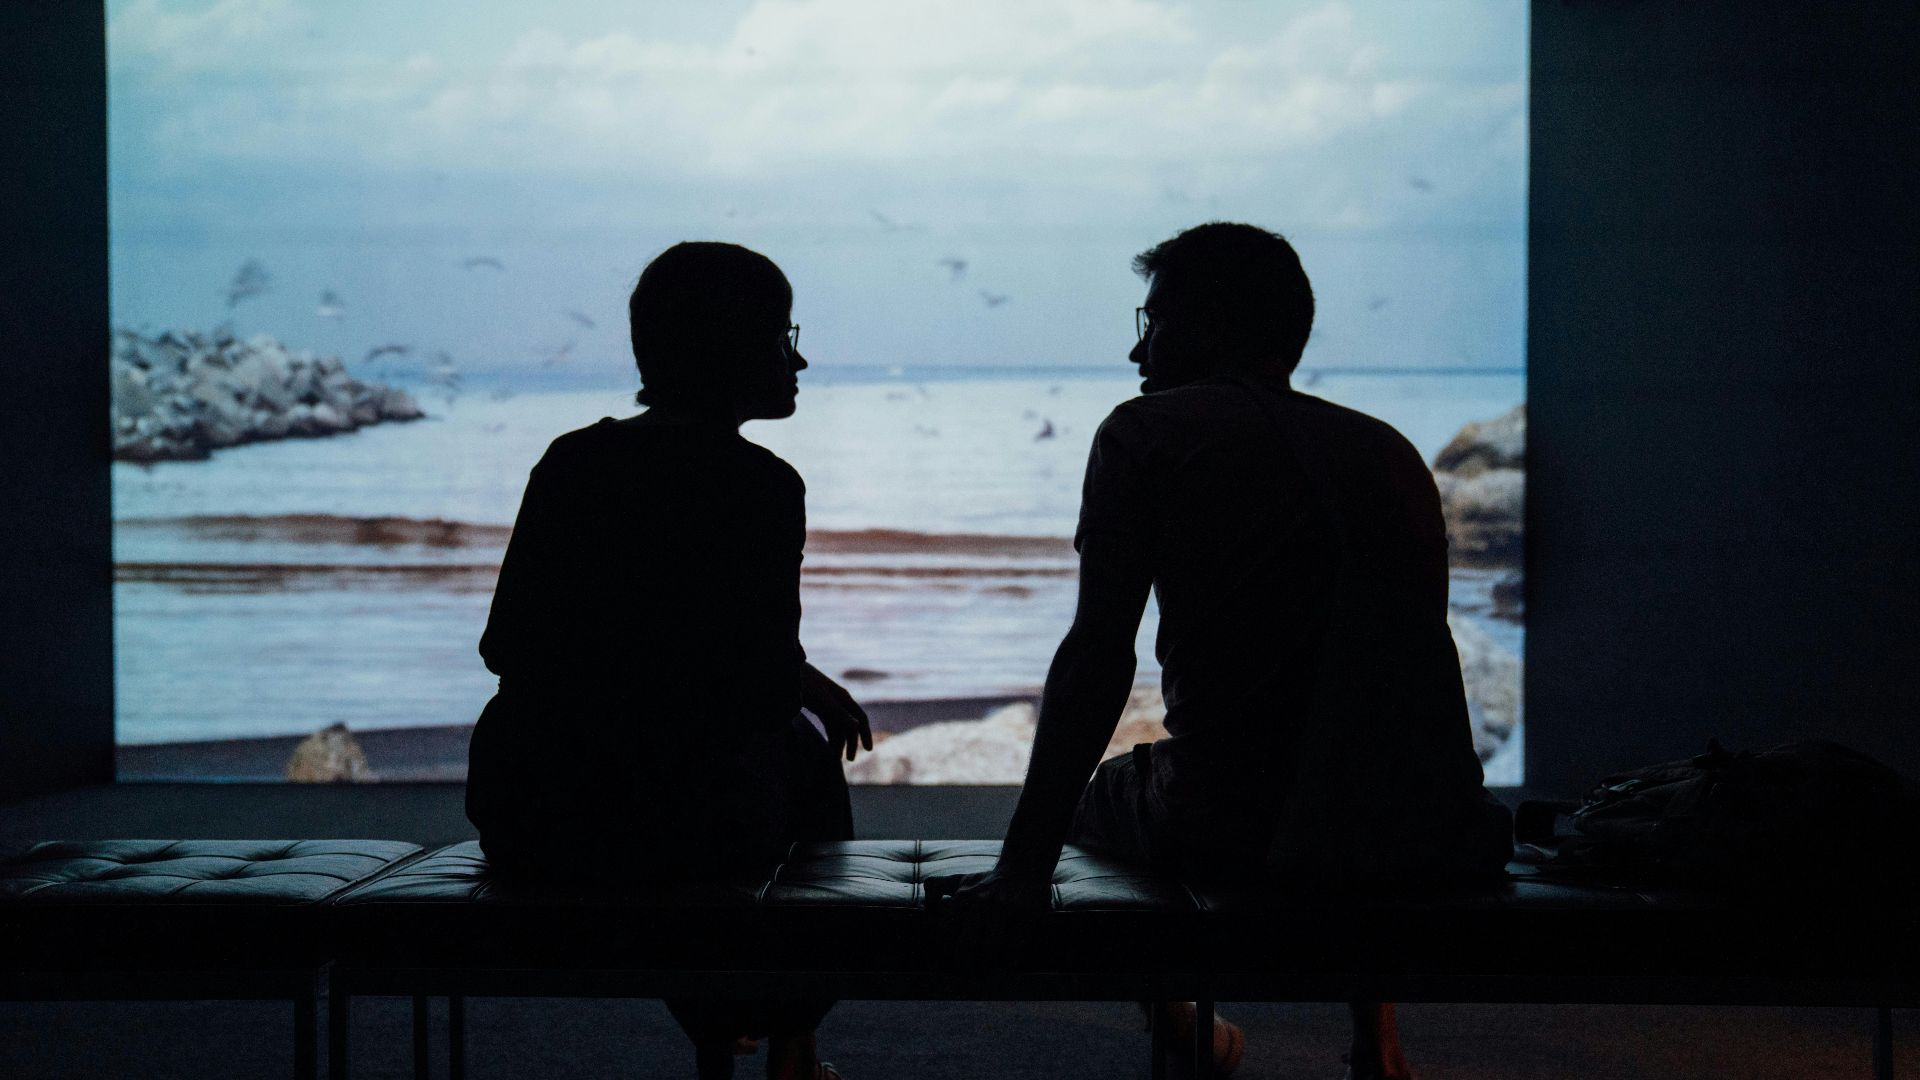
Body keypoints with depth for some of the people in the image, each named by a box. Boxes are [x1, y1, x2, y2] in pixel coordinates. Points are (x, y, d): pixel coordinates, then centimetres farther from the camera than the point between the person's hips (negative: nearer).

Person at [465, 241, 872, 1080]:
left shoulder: (571, 459, 6)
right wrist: (808, 681, 14)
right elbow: (764, 686, -10)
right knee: (803, 750, 28)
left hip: (523, 825, 5)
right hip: (677, 825, -5)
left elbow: (505, 646, 11)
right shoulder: (759, 484, -10)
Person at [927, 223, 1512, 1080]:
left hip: (1240, 836, -4)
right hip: (1430, 835, 4)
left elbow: (1098, 657, -9)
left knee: (1098, 794, 30)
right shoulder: (1390, 450, 15)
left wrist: (1023, 869, -9)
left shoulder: (1149, 432, 1)